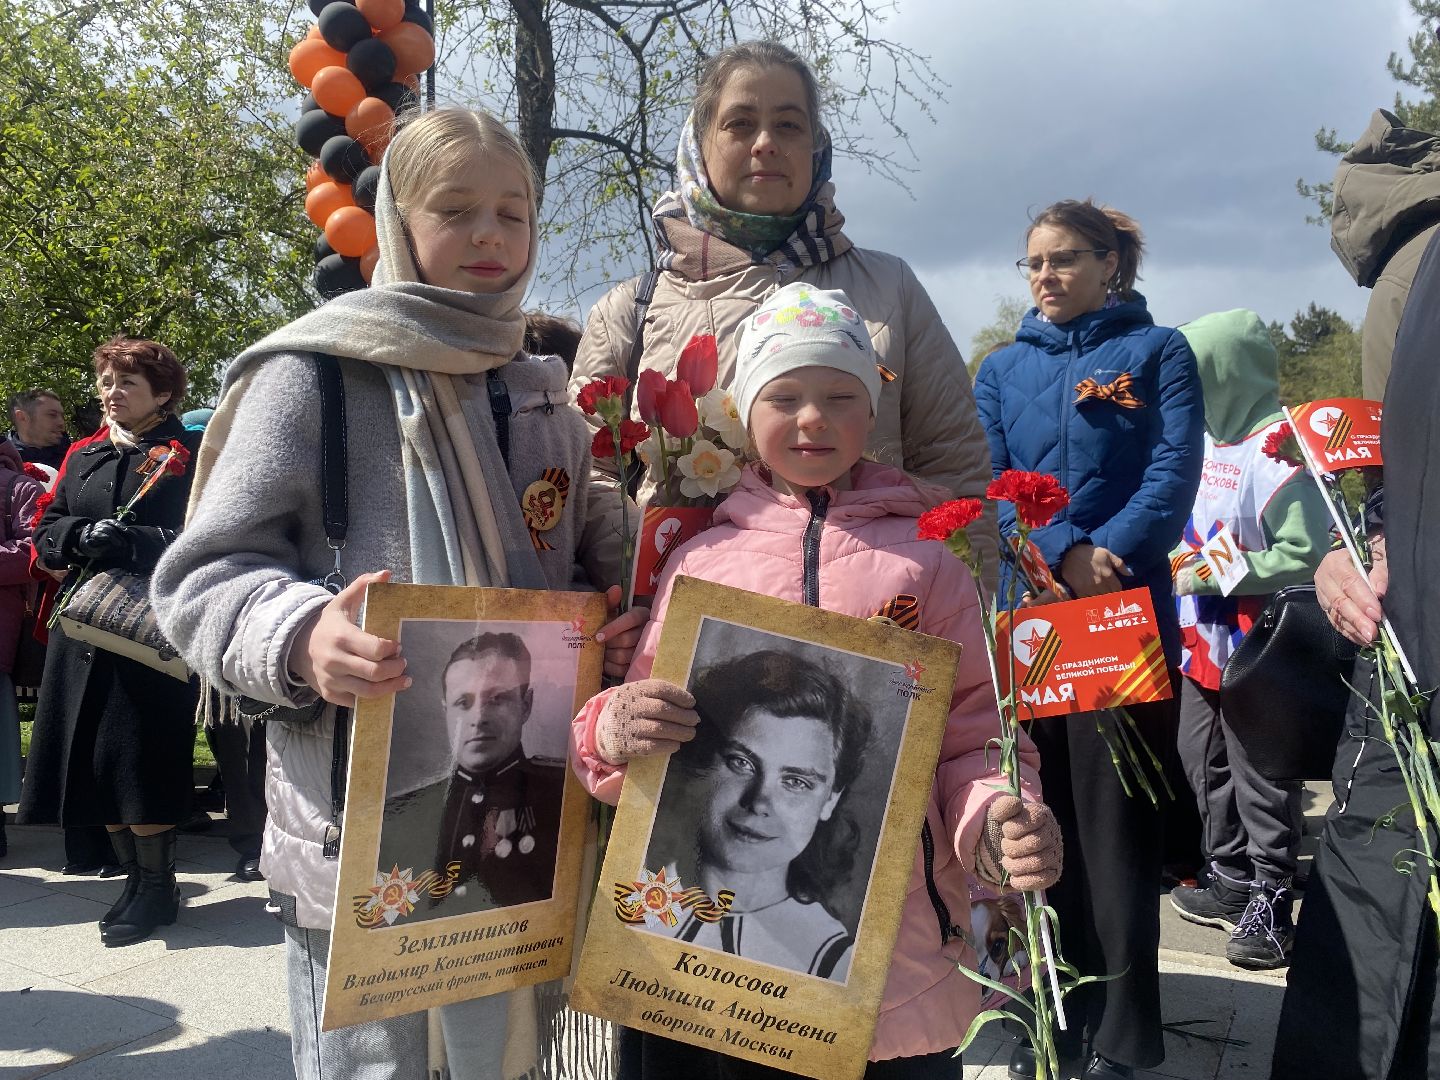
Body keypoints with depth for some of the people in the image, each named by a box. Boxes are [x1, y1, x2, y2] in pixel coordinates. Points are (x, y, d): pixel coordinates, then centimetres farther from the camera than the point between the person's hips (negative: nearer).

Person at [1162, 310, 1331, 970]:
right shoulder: (1209, 440, 10)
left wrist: (1213, 574, -20)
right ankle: (1231, 880, 31)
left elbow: (1304, 554, -23)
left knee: (1260, 780, 2)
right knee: (1205, 766, 16)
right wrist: (1180, 559, 6)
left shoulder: (1275, 448, -17)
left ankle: (1272, 903, 15)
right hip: (1202, 642, 9)